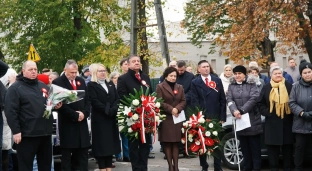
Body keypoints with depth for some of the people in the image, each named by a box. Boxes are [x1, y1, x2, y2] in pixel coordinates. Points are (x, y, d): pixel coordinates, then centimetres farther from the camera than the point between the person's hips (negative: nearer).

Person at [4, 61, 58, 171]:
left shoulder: (43, 86, 15)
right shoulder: (15, 88, -5)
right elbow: (10, 112, -13)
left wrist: (56, 105, 4)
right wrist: (16, 131, -18)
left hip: (45, 132, 6)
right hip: (27, 134, -6)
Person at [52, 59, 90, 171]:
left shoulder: (81, 81, 13)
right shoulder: (57, 82, -6)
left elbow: (87, 99, 12)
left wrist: (84, 113, -6)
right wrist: (75, 115, -15)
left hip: (81, 122, 5)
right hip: (67, 123, -5)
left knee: (83, 153, 8)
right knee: (66, 155, 2)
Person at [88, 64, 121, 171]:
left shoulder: (110, 85, 17)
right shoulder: (91, 85, -2)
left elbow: (117, 99, 7)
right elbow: (94, 102, -13)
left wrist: (113, 110, -11)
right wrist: (107, 110, -18)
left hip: (111, 118, 6)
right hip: (99, 119, -6)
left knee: (110, 143, 7)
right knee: (101, 144, -3)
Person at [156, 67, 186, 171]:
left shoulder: (180, 87, 16)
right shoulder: (160, 87, 2)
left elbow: (183, 101, 8)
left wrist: (177, 109, -11)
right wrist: (171, 109, -16)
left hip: (177, 118, 3)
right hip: (165, 118, -3)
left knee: (176, 143, 1)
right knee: (167, 143, -3)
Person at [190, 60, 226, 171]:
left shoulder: (217, 80, 9)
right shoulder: (195, 82, 2)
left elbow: (222, 100, 6)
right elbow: (194, 101, -3)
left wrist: (222, 117, -1)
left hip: (216, 117, 2)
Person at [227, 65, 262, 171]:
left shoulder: (251, 84, 0)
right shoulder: (231, 86, 10)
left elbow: (254, 98, -12)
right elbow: (229, 100, -2)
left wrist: (242, 110, -19)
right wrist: (234, 111, -21)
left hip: (252, 119, -3)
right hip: (239, 119, 3)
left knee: (255, 146, 1)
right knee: (244, 146, 10)